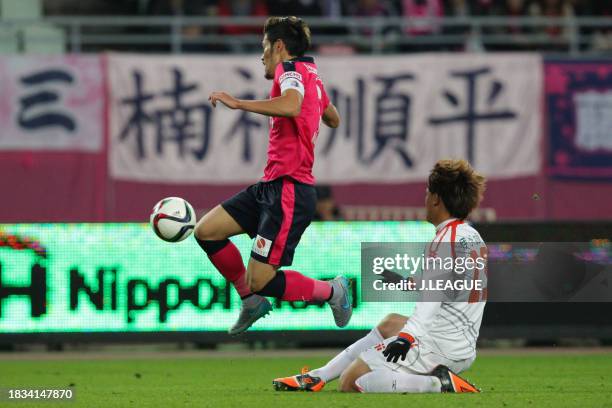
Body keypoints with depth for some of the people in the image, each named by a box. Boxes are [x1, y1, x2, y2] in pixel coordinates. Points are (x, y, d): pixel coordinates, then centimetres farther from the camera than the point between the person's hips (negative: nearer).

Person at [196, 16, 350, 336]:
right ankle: (251, 300, 15)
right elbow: (333, 120, 35)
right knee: (206, 231, 5)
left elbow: (292, 106, -32)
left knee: (261, 282, -10)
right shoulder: (311, 74, 18)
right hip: (272, 186, 10)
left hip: (289, 190, -10)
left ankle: (331, 291, 8)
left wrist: (238, 103, -26)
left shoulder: (290, 68, -9)